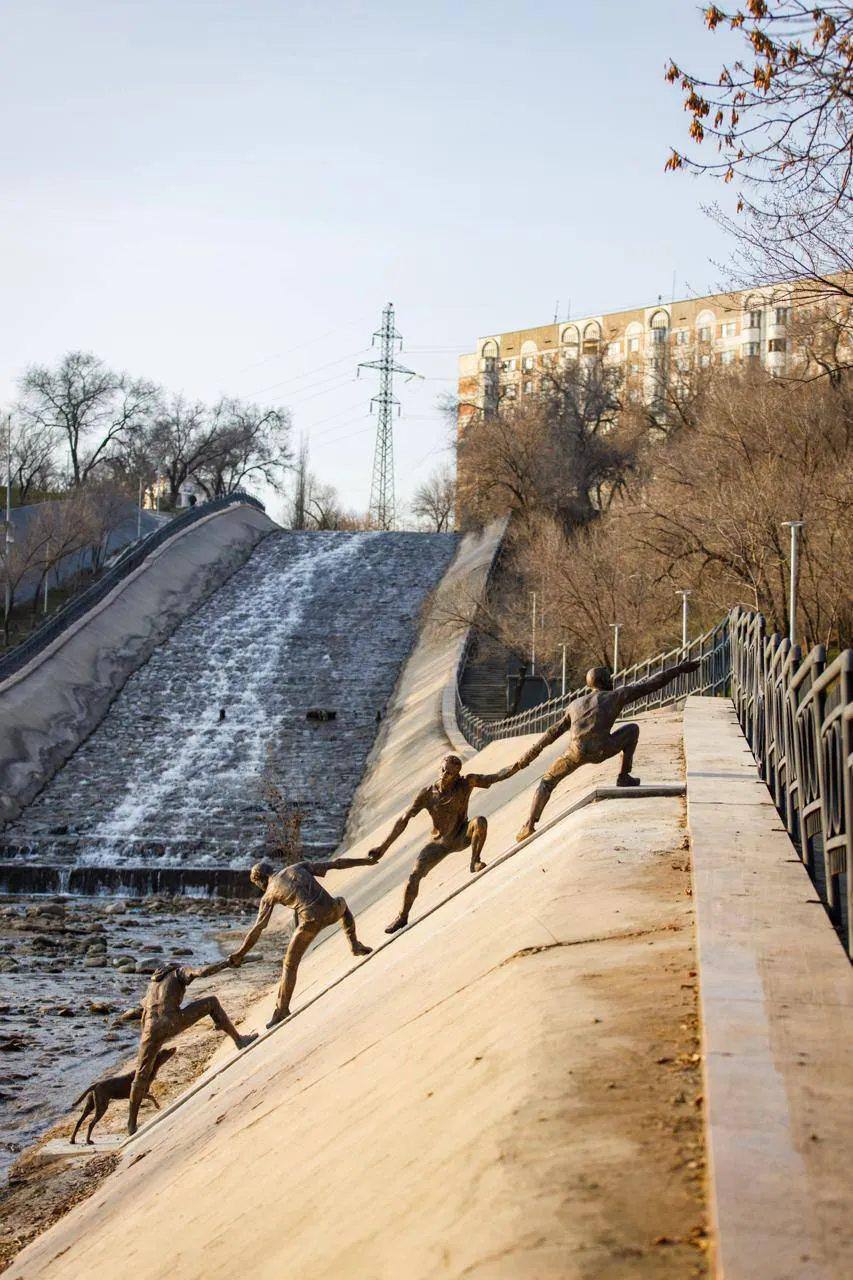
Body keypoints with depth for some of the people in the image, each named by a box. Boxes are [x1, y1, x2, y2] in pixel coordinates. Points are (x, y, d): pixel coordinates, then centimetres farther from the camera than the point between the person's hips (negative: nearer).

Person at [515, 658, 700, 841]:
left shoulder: (575, 704, 33)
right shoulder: (617, 695, 22)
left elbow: (554, 731, 39)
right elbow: (650, 684, 20)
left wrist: (536, 749, 50)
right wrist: (680, 669, 25)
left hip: (576, 751, 3)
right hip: (600, 750, -2)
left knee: (547, 782, 20)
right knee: (632, 729, 24)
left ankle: (529, 825, 1)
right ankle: (624, 777, 25)